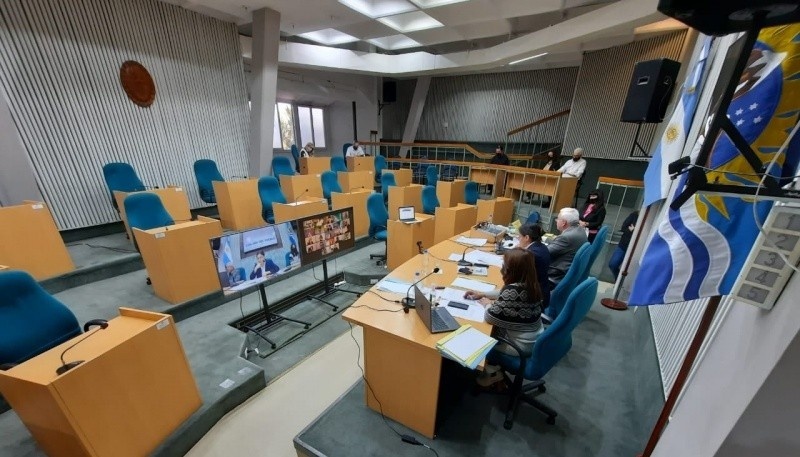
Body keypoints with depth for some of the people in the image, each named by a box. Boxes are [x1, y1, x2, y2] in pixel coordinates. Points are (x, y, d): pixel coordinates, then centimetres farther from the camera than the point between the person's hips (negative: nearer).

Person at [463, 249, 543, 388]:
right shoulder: (529, 284, -5)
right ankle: (493, 366, 33)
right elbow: (505, 295, 13)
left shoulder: (514, 289, -33)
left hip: (522, 345, -8)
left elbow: (490, 317, -27)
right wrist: (482, 294, 8)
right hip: (533, 340, 8)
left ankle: (492, 372, 31)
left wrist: (487, 303, -7)